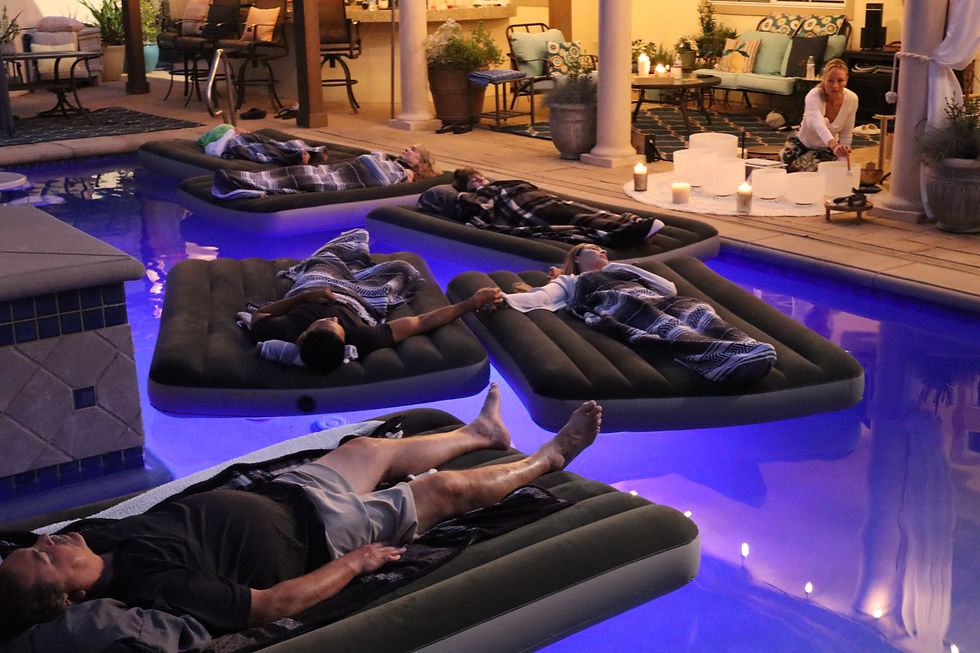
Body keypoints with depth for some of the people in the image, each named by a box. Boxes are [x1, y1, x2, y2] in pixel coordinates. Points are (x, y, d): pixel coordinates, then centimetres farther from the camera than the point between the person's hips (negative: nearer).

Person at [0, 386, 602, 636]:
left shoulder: (101, 538, -13)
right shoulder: (154, 585, -35)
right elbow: (271, 605, -30)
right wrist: (354, 565, -22)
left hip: (277, 496, 8)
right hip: (319, 534, -8)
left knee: (375, 448, 23)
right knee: (445, 487, 3)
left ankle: (482, 432, 52)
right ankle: (547, 459, 31)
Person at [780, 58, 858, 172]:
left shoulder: (852, 99, -19)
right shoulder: (814, 96, -32)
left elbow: (846, 135, -7)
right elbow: (818, 124, -53)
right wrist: (834, 145, -72)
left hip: (827, 149, 2)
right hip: (801, 144, -2)